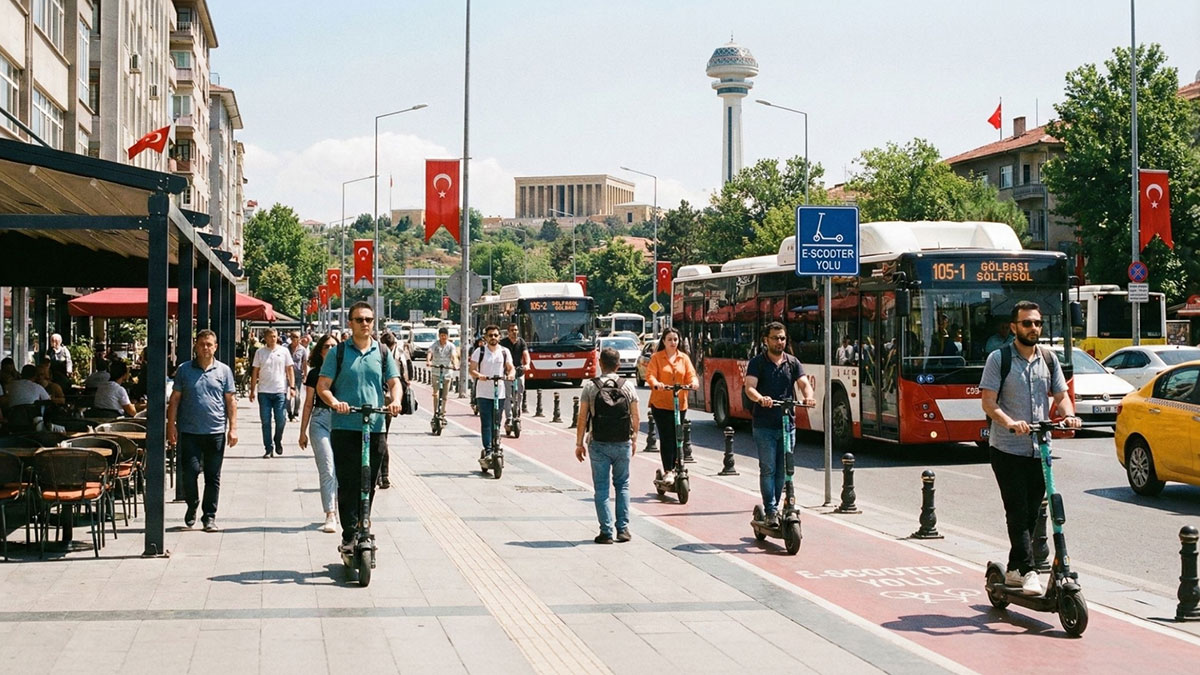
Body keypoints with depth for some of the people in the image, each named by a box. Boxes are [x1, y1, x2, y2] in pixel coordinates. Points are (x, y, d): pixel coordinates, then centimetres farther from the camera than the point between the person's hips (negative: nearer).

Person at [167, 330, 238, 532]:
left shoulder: (224, 371, 7)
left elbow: (230, 401, 8)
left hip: (216, 432, 1)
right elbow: (174, 399, 7)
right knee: (190, 472, -4)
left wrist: (233, 428, 1)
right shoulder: (184, 370, 6)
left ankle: (209, 516, 13)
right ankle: (192, 506, 22)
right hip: (190, 432, -1)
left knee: (213, 476, 4)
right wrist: (171, 425, -1)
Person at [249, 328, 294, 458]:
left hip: (280, 391, 0)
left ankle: (278, 441, 24)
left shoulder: (283, 351, 5)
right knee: (265, 422, 1)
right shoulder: (260, 352, 5)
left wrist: (292, 386, -1)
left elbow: (290, 369, 8)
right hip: (264, 392, 1)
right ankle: (268, 449, 7)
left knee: (280, 420, -1)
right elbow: (255, 372, 7)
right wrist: (252, 390, 4)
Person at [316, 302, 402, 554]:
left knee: (368, 485, 9)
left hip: (375, 428, 2)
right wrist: (334, 402, -19)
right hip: (344, 428, -2)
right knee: (348, 484, -6)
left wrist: (395, 400, -12)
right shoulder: (338, 352, 4)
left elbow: (394, 382, 10)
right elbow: (322, 385, 1)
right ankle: (349, 535, -3)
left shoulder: (382, 353, 11)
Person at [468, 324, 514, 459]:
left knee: (496, 423, 8)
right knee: (486, 423, -8)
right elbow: (472, 370, -1)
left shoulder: (505, 352, 8)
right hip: (483, 394, -2)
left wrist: (510, 374, -14)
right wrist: (478, 375, -23)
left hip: (500, 393, 2)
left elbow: (511, 368, 9)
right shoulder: (479, 352, 1)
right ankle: (488, 450, -11)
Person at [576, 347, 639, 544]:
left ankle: (606, 532, 2)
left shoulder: (590, 387, -5)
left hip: (599, 444, -1)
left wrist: (579, 443, 3)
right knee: (622, 485, 14)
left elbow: (582, 417, -5)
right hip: (623, 444, 2)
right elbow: (635, 416, 4)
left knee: (601, 488, 5)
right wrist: (634, 440, 17)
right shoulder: (628, 386, 0)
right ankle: (623, 529, 10)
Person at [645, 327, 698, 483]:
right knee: (666, 438, -6)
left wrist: (694, 382, -21)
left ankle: (674, 468, 22)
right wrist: (655, 384, -31)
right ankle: (667, 471, -1)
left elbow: (691, 375, 3)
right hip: (660, 404, -3)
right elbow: (650, 375, -9)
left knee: (677, 438, 8)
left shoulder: (684, 358, 9)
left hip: (680, 404, 3)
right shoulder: (657, 357, 0)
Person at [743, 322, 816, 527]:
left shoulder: (793, 363, 9)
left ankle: (774, 507, 20)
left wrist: (808, 396, -27)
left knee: (782, 469, 8)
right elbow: (749, 388, -14)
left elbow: (804, 383, -4)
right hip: (764, 425, -3)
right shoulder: (757, 363, -1)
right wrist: (761, 398, -36)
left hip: (787, 423, 3)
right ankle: (771, 511, -4)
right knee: (768, 469, -7)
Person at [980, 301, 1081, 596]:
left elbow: (1061, 396, 10)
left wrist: (1069, 416, -13)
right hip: (1007, 449, -5)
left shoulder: (1048, 359, 11)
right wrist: (1011, 423, -28)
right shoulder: (999, 358, -4)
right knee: (1018, 512, -10)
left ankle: (1014, 569, 21)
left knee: (1031, 513, 9)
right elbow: (988, 403, -11)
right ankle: (1028, 571, -12)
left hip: (1039, 449, 5)